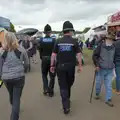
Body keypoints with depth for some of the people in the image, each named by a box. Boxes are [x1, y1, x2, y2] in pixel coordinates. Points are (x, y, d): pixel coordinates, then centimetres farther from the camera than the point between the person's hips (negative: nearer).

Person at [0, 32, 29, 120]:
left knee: (11, 95, 25)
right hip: (19, 77, -2)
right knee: (17, 97, 6)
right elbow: (26, 64, 3)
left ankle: (15, 110, 51)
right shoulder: (21, 50, -6)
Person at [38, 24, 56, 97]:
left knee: (44, 75, 19)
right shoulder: (53, 40, -11)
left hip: (44, 59, 1)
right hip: (52, 59, -1)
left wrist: (42, 58, 13)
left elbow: (40, 50, -1)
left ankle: (46, 89, 10)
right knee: (52, 76, 11)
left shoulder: (41, 40, -6)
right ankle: (50, 91, 14)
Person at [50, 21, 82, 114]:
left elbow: (53, 55, 0)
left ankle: (66, 106, 2)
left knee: (63, 86, 6)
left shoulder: (58, 41, -1)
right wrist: (80, 65, 2)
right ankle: (67, 101, 40)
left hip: (60, 67, 0)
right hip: (71, 66, 0)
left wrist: (52, 65, 8)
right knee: (69, 84, 21)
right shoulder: (74, 41, -6)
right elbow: (78, 54, -7)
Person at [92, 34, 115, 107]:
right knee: (99, 83, 12)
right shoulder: (101, 46, -8)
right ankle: (97, 94, 38)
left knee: (109, 85, 4)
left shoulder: (114, 47, 3)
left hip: (110, 70, 3)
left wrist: (113, 65, 15)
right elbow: (94, 55, -7)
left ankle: (108, 100, 13)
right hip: (101, 69, -2)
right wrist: (97, 65, -13)